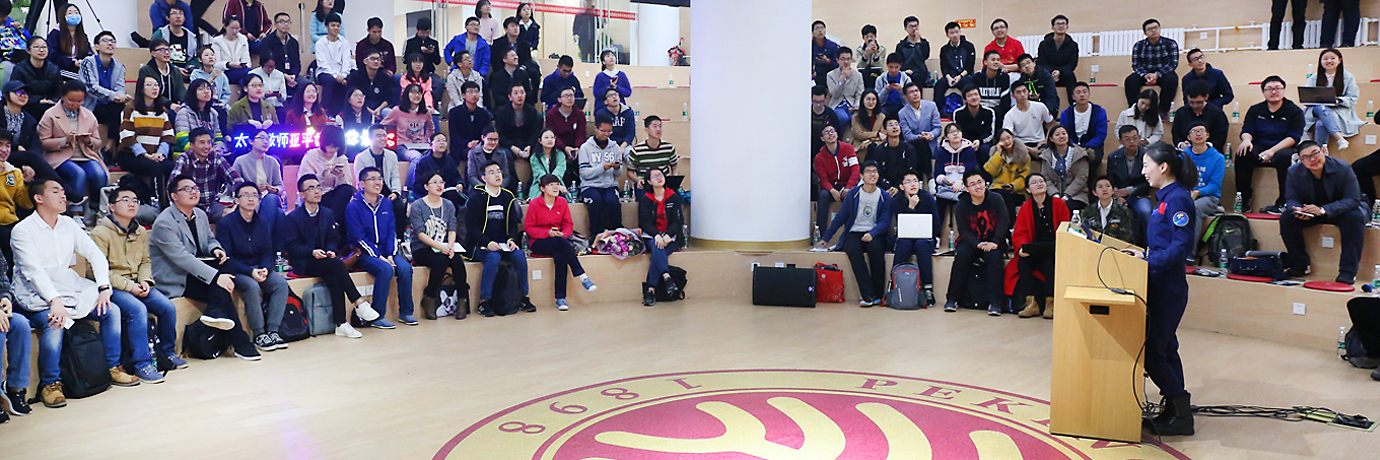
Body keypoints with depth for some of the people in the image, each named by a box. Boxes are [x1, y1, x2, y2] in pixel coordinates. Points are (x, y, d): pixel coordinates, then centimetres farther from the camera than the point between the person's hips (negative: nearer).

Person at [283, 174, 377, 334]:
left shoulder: (328, 214, 14)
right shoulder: (292, 218, -1)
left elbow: (333, 239, 12)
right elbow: (292, 247, -5)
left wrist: (330, 251, -11)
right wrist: (312, 252, -21)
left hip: (324, 260, 4)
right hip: (304, 264, -4)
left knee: (334, 278, -30)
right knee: (336, 264, -32)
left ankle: (340, 324, -32)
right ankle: (358, 303, -28)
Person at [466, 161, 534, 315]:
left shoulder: (508, 197, 12)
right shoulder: (476, 197, -2)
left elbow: (513, 224, 14)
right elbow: (471, 227, -6)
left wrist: (511, 240, -8)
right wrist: (488, 243, -20)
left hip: (503, 245, 4)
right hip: (480, 246, -4)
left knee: (520, 255, -24)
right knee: (494, 257, -34)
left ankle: (523, 297, -10)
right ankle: (484, 301, -26)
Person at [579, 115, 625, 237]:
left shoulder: (615, 148, 13)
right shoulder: (586, 147, 4)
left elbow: (620, 174, 12)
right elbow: (584, 173, -6)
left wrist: (617, 168, -11)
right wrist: (603, 167, -17)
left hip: (610, 186, 2)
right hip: (590, 186, -2)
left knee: (612, 201, -32)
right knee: (597, 201, -35)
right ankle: (596, 236, -22)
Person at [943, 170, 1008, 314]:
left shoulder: (995, 200, -3)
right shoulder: (961, 205, -3)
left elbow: (1004, 222, -13)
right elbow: (964, 231, -10)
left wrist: (995, 242, -27)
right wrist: (978, 244, -29)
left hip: (992, 243, 0)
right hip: (970, 242, 0)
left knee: (994, 255, -31)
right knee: (962, 255, -30)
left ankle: (994, 301, -29)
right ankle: (953, 298, -21)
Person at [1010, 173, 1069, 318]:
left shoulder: (1059, 204, 4)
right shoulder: (1025, 208, 10)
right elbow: (1019, 233, 5)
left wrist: (1059, 247, -18)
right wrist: (1022, 248, -17)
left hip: (1054, 251, -2)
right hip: (1033, 252, 2)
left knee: (1050, 262, -34)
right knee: (1021, 261, -28)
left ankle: (1050, 303, -23)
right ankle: (1031, 303, -25)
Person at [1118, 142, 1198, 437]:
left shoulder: (1177, 199, -17)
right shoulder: (1166, 197, 13)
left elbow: (1182, 247, -23)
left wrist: (1148, 260, -20)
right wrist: (1144, 254, 8)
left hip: (1168, 288, -10)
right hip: (1162, 286, 10)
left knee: (1151, 351, -5)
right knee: (1165, 348, 15)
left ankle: (1181, 415, 6)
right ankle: (1177, 410, 24)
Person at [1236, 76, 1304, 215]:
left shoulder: (1294, 111, 5)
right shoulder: (1255, 110, 15)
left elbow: (1293, 137, -7)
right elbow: (1247, 130, 6)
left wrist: (1272, 151, -23)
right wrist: (1246, 140, -21)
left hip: (1283, 148, -3)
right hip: (1259, 148, 3)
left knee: (1284, 156, -38)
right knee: (1242, 154, -29)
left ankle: (1282, 203, -30)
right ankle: (1243, 199, -23)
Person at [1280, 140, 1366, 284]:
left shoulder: (1343, 168, -22)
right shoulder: (1294, 172, -12)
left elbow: (1353, 200, -26)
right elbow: (1291, 198, -6)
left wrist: (1323, 210, -40)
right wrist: (1298, 209, -33)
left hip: (1339, 211, -3)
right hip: (1310, 211, 3)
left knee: (1355, 217, -35)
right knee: (1286, 218, -22)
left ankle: (1348, 271, -28)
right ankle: (1299, 265, -7)